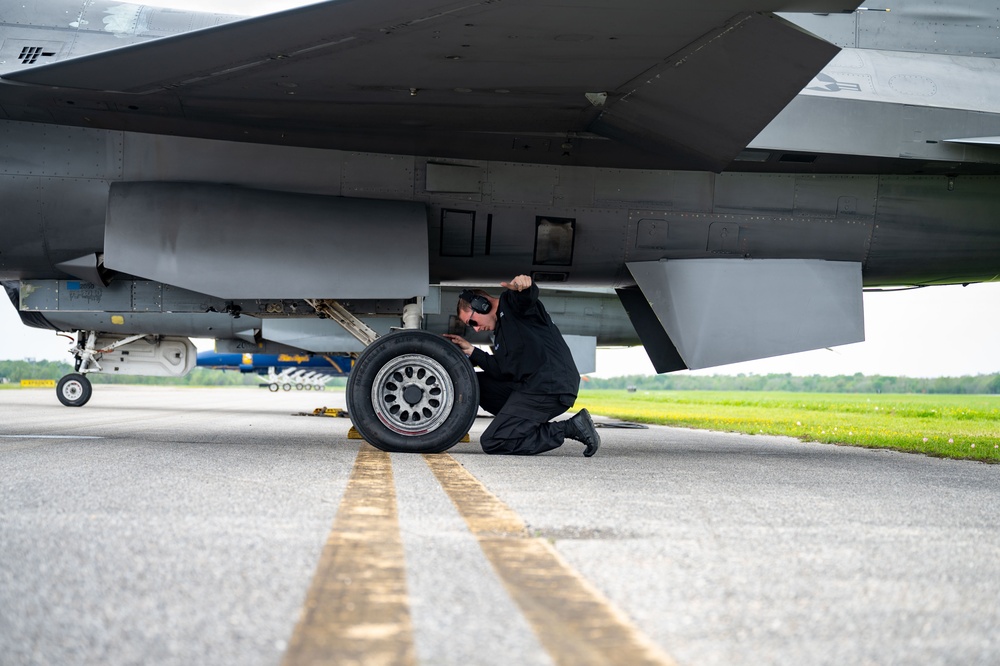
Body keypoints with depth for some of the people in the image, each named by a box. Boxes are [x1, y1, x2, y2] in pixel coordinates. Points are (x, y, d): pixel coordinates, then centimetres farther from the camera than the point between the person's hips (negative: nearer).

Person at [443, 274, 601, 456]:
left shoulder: (511, 302, 2)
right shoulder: (500, 330, 27)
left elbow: (528, 298, -23)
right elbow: (503, 371, 18)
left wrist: (524, 286, -47)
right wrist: (472, 351, 18)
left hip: (550, 386, -10)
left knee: (492, 442, -13)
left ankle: (569, 428, -9)